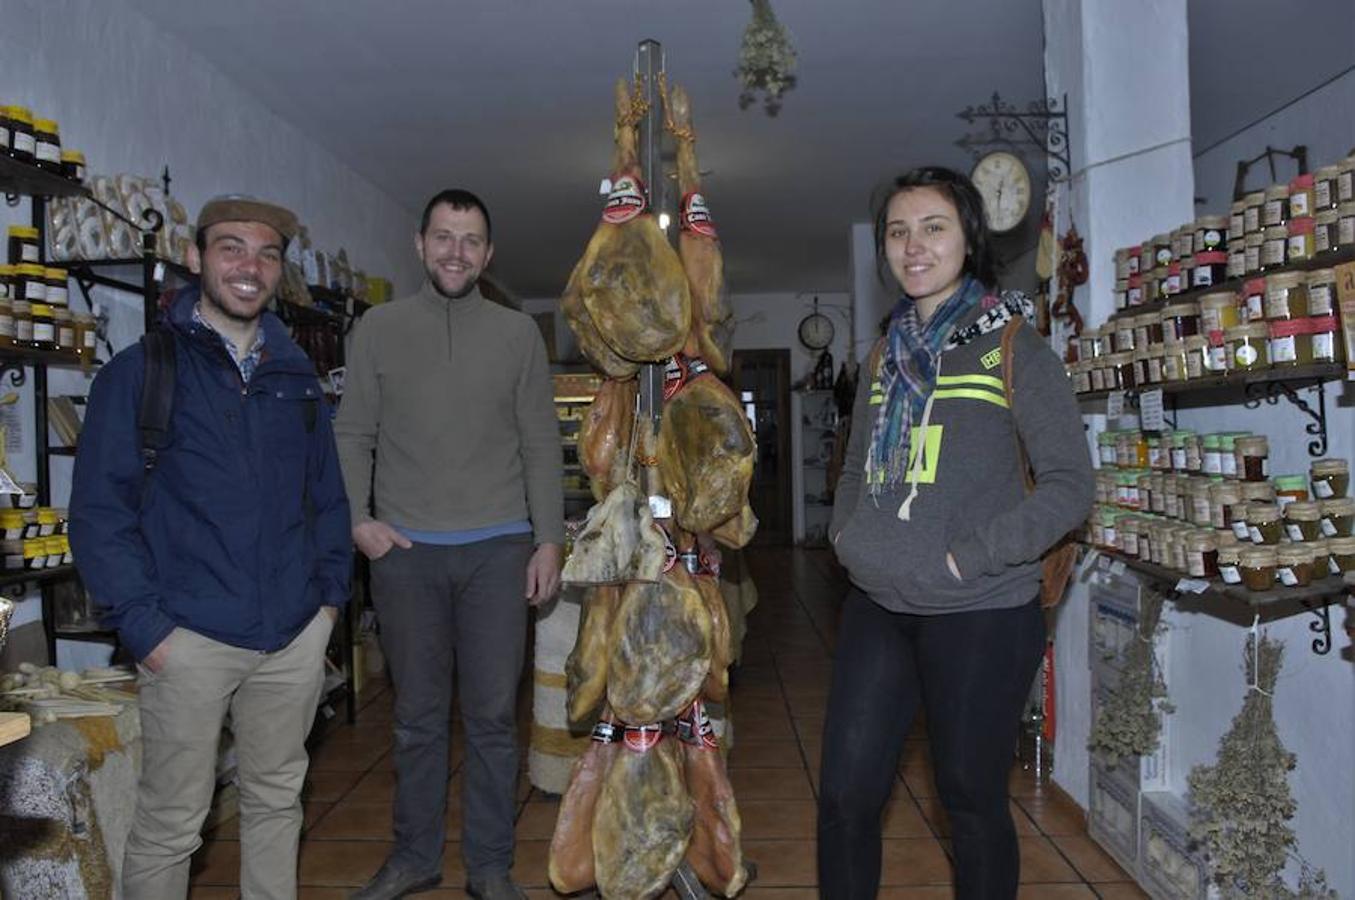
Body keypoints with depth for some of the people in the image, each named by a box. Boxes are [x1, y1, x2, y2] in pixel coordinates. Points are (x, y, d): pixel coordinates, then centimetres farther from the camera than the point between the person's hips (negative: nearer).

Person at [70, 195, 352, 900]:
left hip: (296, 635, 4)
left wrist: (331, 591, 7)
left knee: (277, 801, 17)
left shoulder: (295, 376, 12)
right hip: (191, 637, -4)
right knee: (170, 824, 6)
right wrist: (143, 625, -12)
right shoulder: (141, 370, -2)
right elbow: (98, 510, -6)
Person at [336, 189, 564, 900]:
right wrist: (356, 518, -6)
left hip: (498, 548, 0)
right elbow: (353, 435, 7)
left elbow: (541, 445, 4)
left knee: (493, 715, 6)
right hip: (404, 548, 0)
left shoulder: (518, 333, 5)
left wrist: (548, 540, -1)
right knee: (419, 714, 11)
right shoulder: (379, 329, 6)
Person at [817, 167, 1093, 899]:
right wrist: (848, 538, 4)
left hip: (979, 615, -5)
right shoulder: (888, 353, 12)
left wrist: (968, 558, -17)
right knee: (845, 796, 9)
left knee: (972, 801, 10)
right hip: (876, 607, 5)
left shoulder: (1013, 346, -5)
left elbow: (1070, 483, -10)